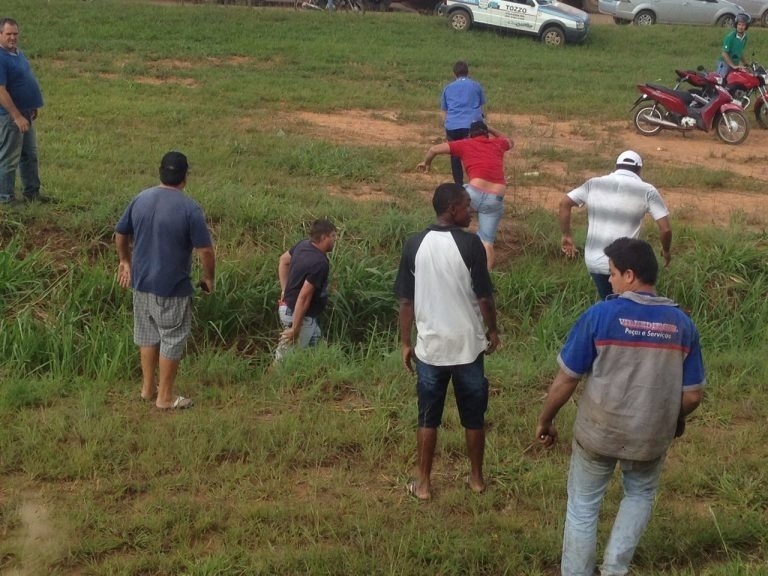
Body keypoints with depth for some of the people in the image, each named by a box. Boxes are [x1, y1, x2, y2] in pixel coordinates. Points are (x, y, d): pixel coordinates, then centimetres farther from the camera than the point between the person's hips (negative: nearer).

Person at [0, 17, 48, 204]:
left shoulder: (18, 53, 8)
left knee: (30, 155, 17)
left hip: (25, 112, 9)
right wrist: (17, 116, -25)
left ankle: (31, 193, 29)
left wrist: (32, 108, 19)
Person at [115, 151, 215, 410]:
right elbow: (205, 250, -16)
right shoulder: (189, 208, -18)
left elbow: (120, 235, 11)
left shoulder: (140, 199, 0)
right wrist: (208, 278, 0)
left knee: (147, 333, 20)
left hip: (142, 282, 6)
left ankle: (148, 387, 31)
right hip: (172, 287, -6)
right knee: (173, 339, 7)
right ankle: (165, 396, 14)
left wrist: (125, 261, 26)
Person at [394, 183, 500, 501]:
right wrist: (493, 330, 7)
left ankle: (423, 484, 19)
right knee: (473, 416, 15)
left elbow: (406, 300, -1)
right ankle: (476, 478, 28)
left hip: (430, 346, 2)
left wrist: (406, 343, 9)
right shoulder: (470, 244, -14)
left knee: (428, 418, 12)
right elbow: (484, 297, -10)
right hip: (468, 344, -2)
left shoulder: (414, 244, -6)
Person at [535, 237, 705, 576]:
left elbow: (565, 381, -11)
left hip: (597, 432, -2)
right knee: (640, 495, 29)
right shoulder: (682, 325, -5)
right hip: (651, 437, 3)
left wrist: (544, 421, 5)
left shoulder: (599, 316, -15)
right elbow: (692, 396, -1)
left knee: (583, 506, 17)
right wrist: (676, 421, 21)